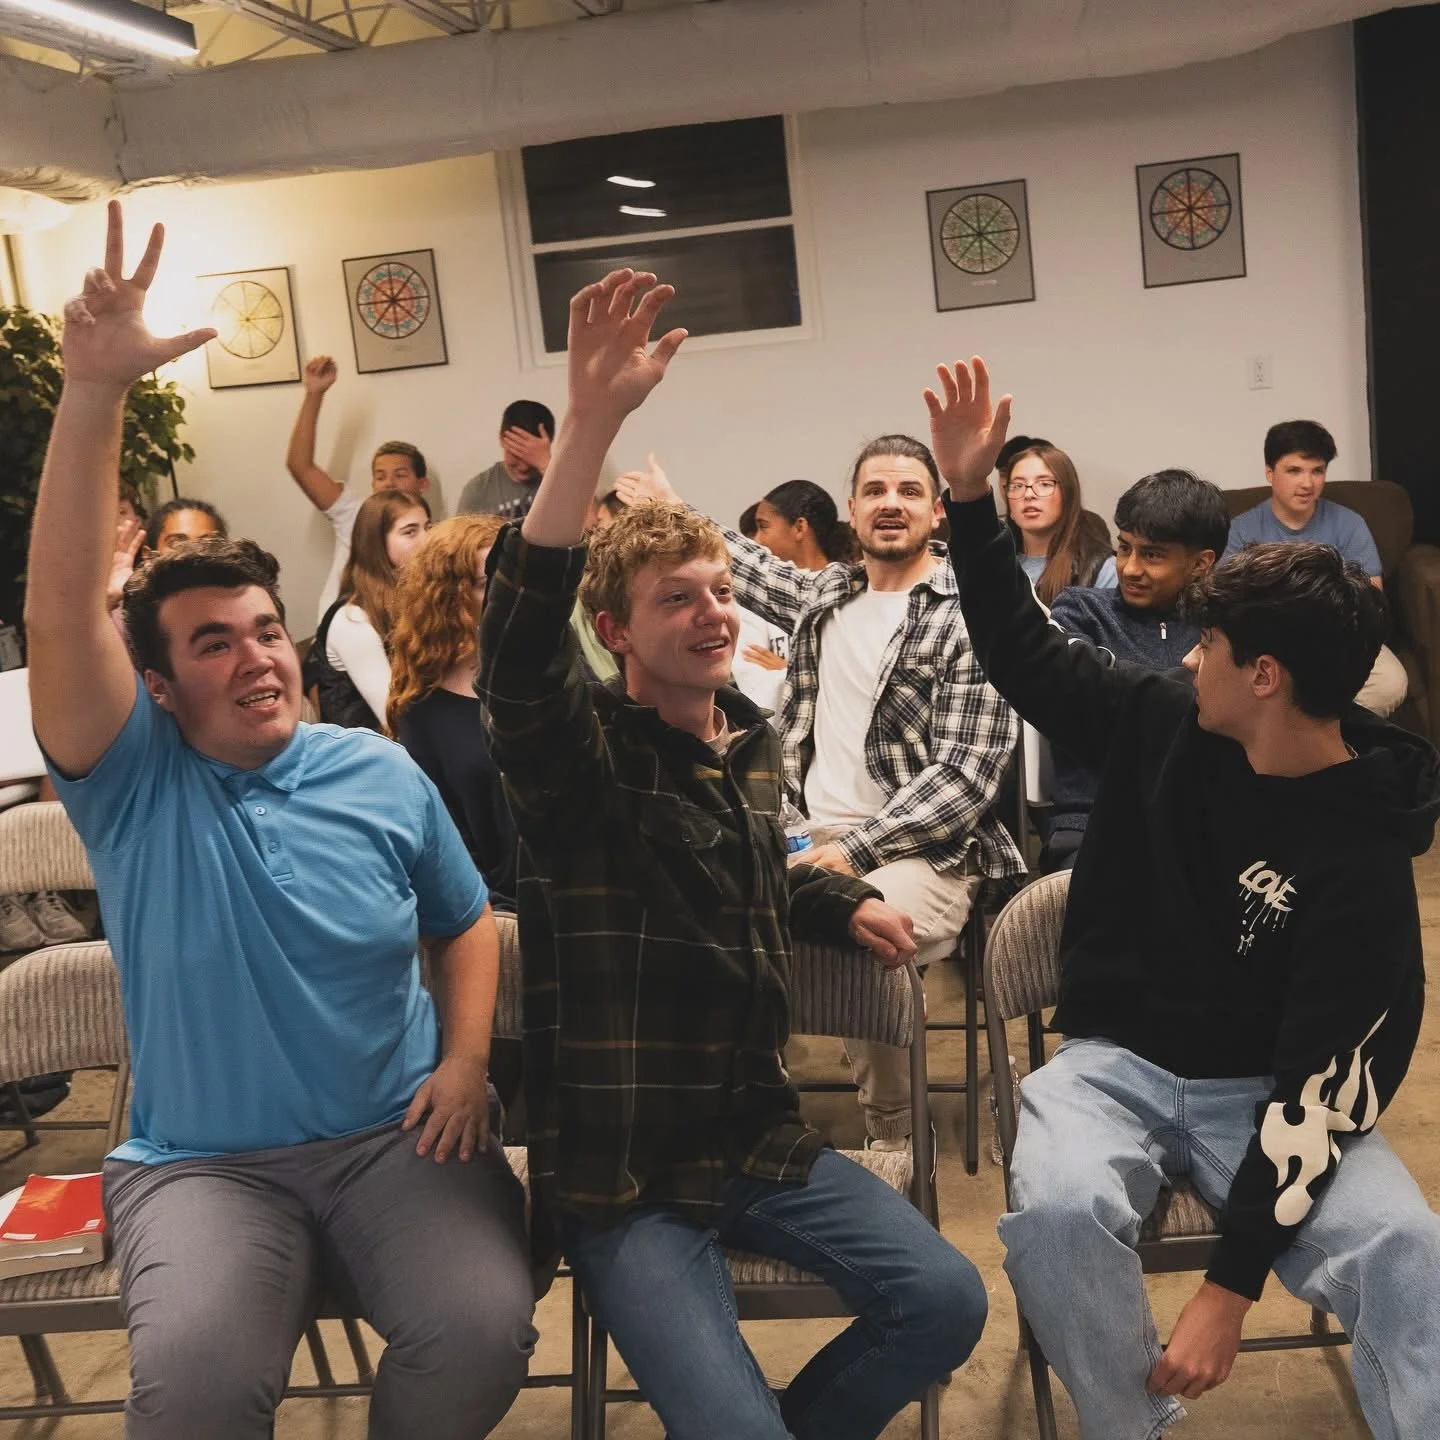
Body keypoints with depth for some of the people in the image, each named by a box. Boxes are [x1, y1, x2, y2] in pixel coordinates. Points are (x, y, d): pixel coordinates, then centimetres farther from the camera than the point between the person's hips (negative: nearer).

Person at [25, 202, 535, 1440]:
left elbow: (469, 925, 16)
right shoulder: (134, 782, -4)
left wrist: (466, 1061, -1)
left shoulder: (383, 774, 4)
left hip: (397, 1137, 2)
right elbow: (59, 613, -20)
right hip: (202, 1161, -1)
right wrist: (94, 394, -29)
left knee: (484, 1329, -22)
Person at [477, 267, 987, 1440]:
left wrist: (843, 902, 8)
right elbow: (518, 633, -35)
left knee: (945, 1300, -8)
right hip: (622, 1170, -6)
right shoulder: (578, 753, -13)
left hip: (761, 1136, 6)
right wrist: (592, 422, -44)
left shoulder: (754, 741, 8)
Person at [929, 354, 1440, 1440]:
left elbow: (1329, 1074, -19)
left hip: (1263, 1090, -2)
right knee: (1057, 1211, -30)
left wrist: (1232, 1284, -23)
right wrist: (970, 495, -1)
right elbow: (1022, 651, 10)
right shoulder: (1156, 727, -3)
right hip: (1115, 1061, 3)